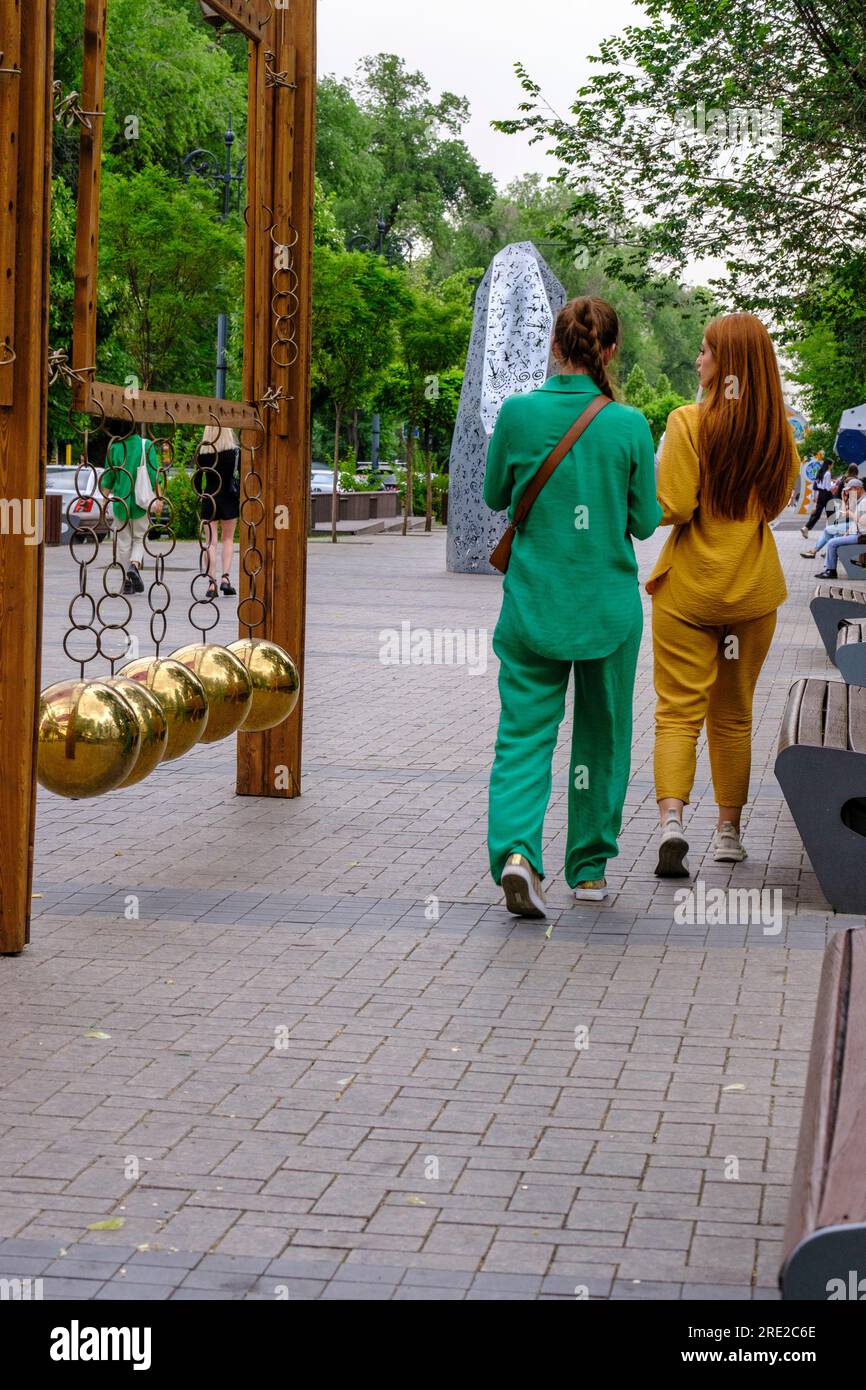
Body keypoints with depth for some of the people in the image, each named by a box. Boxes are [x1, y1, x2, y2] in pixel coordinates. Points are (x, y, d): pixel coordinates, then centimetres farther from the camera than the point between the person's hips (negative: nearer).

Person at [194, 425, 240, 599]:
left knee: (210, 542, 3)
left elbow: (197, 478, -2)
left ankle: (211, 583, -3)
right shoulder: (235, 451, -5)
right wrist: (240, 496, 6)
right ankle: (226, 578, 1)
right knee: (228, 539, 13)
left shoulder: (203, 452, -4)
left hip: (209, 498, 0)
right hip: (229, 498, 0)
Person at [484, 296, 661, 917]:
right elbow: (645, 521, -2)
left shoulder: (518, 413, -7)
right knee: (601, 736, 15)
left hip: (533, 603, 0)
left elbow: (495, 497, 7)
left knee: (524, 732, 4)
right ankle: (589, 867, 23)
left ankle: (516, 849, -19)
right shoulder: (629, 425, -10)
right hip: (609, 604, 0)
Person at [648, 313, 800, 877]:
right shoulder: (780, 431, 1)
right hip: (753, 589, 4)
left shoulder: (690, 423, -13)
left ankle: (672, 819, -21)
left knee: (678, 711, -1)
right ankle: (730, 831, 23)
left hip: (688, 590, -4)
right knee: (734, 715, 16)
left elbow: (672, 508, -17)